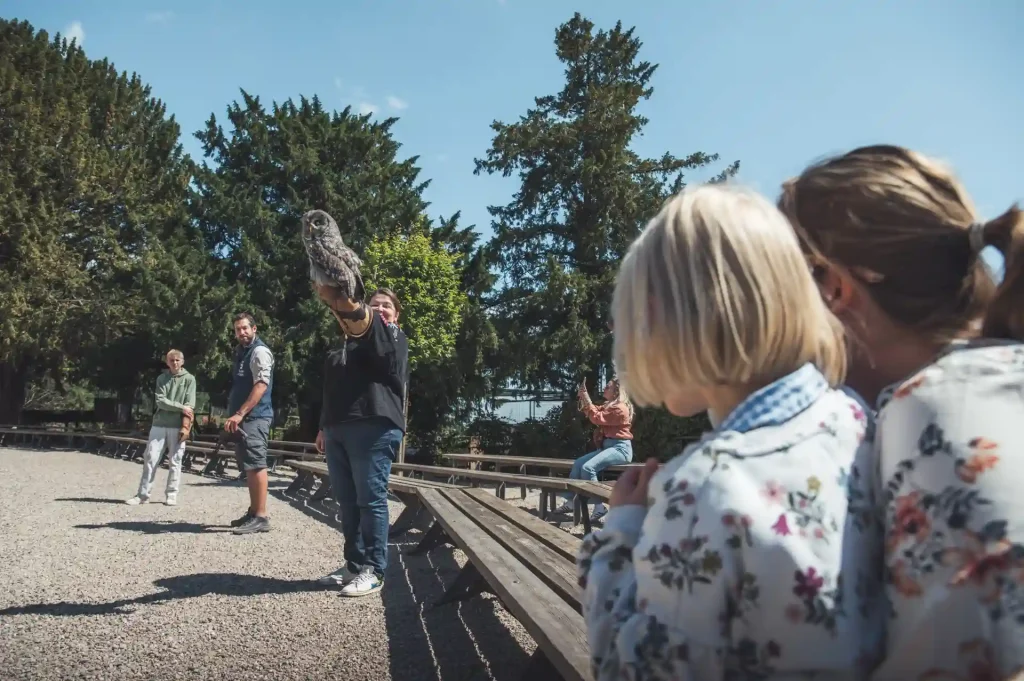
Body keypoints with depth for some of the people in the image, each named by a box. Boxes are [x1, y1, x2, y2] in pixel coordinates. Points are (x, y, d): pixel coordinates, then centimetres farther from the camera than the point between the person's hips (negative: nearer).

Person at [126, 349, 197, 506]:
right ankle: (143, 495, 5)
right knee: (150, 459, 0)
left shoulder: (189, 379, 3)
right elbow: (160, 401, -4)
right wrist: (180, 407, -15)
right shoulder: (161, 378, 9)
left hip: (178, 426, -2)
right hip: (159, 424, 2)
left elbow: (190, 406, -4)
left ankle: (171, 494, 9)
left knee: (175, 462, 2)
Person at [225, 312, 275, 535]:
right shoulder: (241, 353, 20)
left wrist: (239, 414, -23)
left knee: (256, 465, -12)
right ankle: (253, 512, 20)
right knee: (249, 467, 12)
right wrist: (235, 415, 17)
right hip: (243, 418, 10)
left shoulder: (259, 351, -8)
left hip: (255, 417, -10)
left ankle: (261, 517, -11)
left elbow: (261, 386, -19)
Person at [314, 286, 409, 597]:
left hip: (375, 428, -7)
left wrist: (345, 303, -39)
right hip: (338, 430, 8)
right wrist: (324, 427, 24)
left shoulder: (393, 337, 4)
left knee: (371, 500, -7)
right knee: (347, 501, 9)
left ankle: (373, 571, -2)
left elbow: (366, 323, -20)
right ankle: (354, 564, 18)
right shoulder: (347, 344, 28)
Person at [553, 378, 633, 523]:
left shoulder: (620, 408, -13)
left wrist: (587, 400, -12)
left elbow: (598, 419, -17)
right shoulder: (608, 406, 19)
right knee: (578, 463, 4)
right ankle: (570, 501, 3)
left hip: (620, 448, -11)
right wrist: (583, 398, 4)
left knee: (588, 467, -27)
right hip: (607, 446, 11)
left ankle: (599, 507, -23)